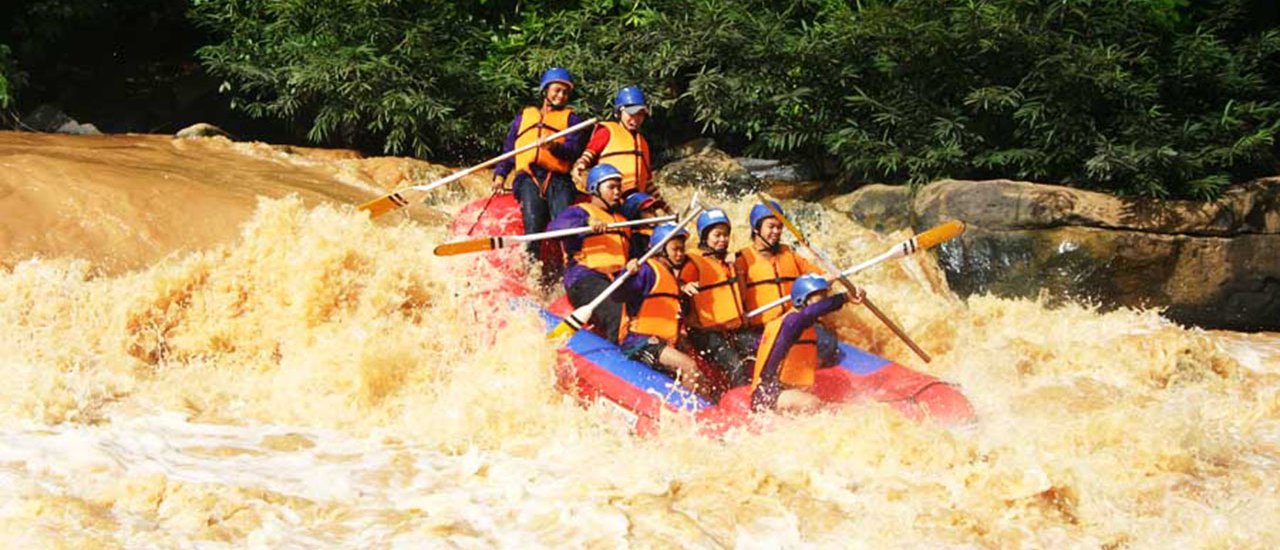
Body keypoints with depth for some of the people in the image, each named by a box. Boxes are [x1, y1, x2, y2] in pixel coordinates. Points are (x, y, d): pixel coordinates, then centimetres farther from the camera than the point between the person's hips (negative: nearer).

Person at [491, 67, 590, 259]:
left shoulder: (571, 118, 22)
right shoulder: (524, 116, 30)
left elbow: (574, 149, 4)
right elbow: (508, 148, 27)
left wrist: (555, 147, -18)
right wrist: (500, 175, 10)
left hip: (558, 179, -1)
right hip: (528, 178, 1)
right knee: (533, 220, -26)